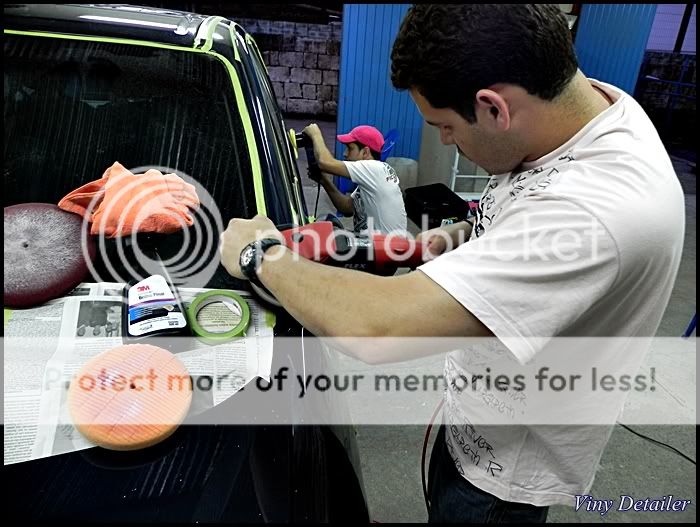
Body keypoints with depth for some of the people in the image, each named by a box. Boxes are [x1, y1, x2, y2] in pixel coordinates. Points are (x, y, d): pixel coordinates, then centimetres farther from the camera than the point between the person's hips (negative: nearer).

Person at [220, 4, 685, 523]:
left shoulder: (598, 210, -41)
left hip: (506, 466, -7)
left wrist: (262, 253, -26)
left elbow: (379, 331, -43)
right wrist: (466, 237, -8)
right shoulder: (588, 99, -10)